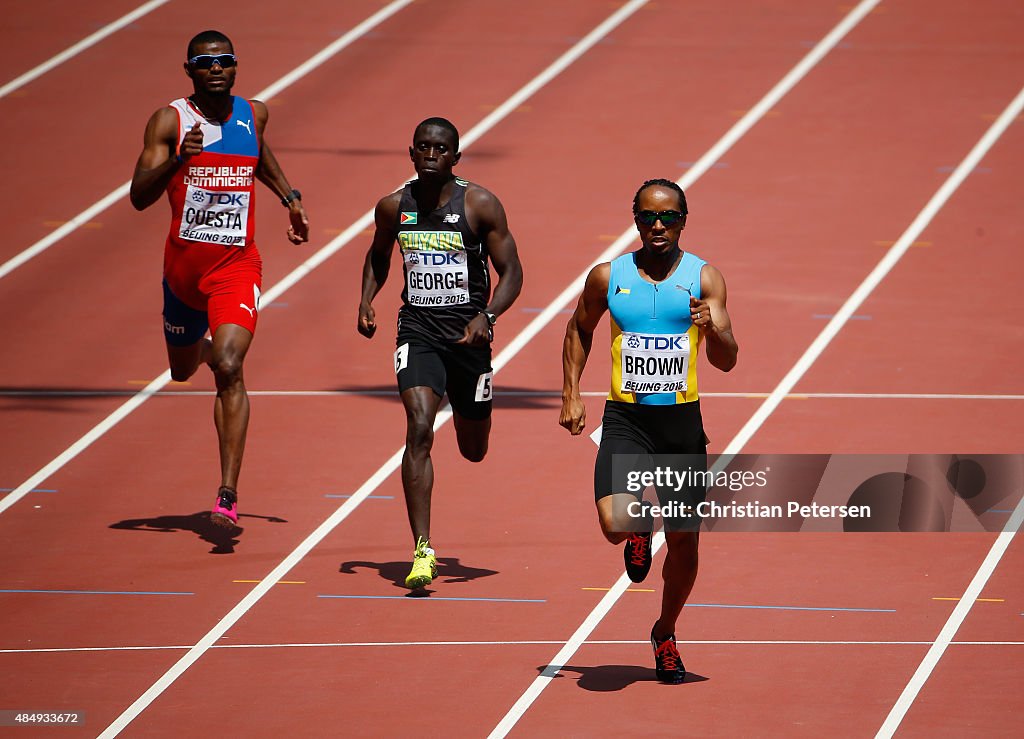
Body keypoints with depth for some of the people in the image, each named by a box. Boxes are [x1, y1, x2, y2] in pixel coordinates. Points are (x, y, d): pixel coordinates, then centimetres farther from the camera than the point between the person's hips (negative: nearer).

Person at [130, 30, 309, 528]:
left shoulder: (253, 114, 3)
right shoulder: (169, 122, -8)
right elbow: (139, 197, -18)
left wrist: (290, 198, 21)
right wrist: (178, 160, -32)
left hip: (237, 266, -1)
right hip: (184, 263, 1)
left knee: (228, 369, -20)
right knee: (182, 370, 21)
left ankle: (228, 494, -23)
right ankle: (202, 347, 63)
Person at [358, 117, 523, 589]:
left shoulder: (480, 206, -8)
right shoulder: (393, 208, 0)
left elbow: (511, 273, -6)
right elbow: (378, 254, 21)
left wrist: (487, 317, -23)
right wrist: (366, 300, 3)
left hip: (467, 333, 0)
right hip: (418, 331, 0)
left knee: (474, 451, 15)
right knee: (419, 429, -21)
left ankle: (469, 412, 57)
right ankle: (422, 551, -22)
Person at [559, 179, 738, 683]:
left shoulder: (704, 278, -2)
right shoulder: (608, 277, 1)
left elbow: (726, 361, -8)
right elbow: (579, 330, 20)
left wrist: (711, 329, -30)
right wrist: (571, 396, 11)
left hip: (682, 421, 1)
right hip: (625, 419, -1)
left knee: (684, 539, 8)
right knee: (614, 523, -22)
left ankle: (665, 634, 33)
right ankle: (638, 534, 18)